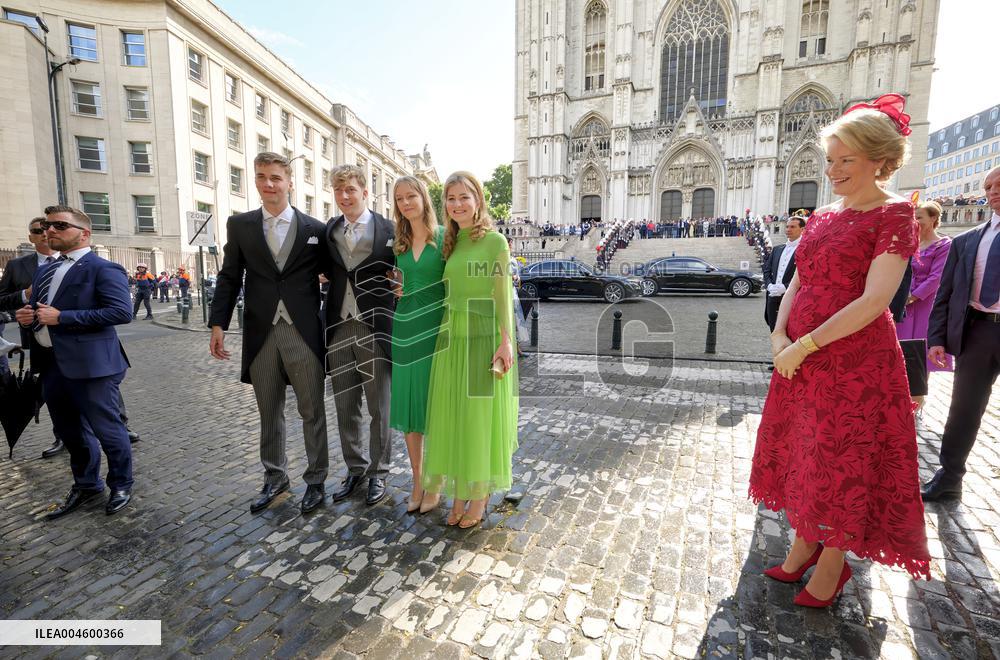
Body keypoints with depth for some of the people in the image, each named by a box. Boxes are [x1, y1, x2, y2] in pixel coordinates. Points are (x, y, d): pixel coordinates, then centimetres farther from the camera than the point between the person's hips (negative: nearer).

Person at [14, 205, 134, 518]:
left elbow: (122, 311, -22)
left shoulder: (103, 269, -10)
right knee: (70, 432, 20)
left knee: (107, 430, 3)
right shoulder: (45, 270, 16)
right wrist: (26, 316, 1)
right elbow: (37, 308, 25)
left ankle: (122, 486, 23)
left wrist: (61, 317, -21)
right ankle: (86, 485, 38)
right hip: (50, 364, 9)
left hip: (90, 364, -9)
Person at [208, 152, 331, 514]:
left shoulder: (315, 229, 1)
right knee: (269, 413, 15)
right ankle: (275, 477, 33)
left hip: (304, 334, -2)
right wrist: (218, 324, 1)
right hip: (261, 335, 2)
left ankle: (316, 479, 23)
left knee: (312, 412, 7)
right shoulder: (239, 225, 7)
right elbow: (228, 277, 7)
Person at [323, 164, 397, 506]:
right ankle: (355, 469, 31)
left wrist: (395, 324, -11)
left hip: (374, 329, -4)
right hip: (339, 328, 5)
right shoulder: (329, 230, 9)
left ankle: (378, 472, 24)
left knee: (379, 408, 6)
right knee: (345, 408, 14)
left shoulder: (388, 230, -4)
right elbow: (330, 271, 17)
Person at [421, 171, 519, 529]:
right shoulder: (450, 242, 12)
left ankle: (480, 496, 21)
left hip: (484, 339, -6)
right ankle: (459, 494, 26)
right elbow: (447, 293, 14)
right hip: (452, 339, 6)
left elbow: (503, 294, -9)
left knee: (480, 416, 4)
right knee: (453, 416, 10)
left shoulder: (495, 240, -5)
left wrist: (506, 341, -16)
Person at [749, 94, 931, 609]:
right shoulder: (822, 217, 11)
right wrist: (779, 337, -6)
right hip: (800, 355, 7)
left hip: (855, 358, -7)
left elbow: (874, 301, -19)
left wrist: (803, 346, -20)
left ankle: (832, 565, 28)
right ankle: (803, 544, 36)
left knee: (844, 462, 7)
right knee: (802, 452, 16)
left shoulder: (895, 216, -9)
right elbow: (797, 283, 10)